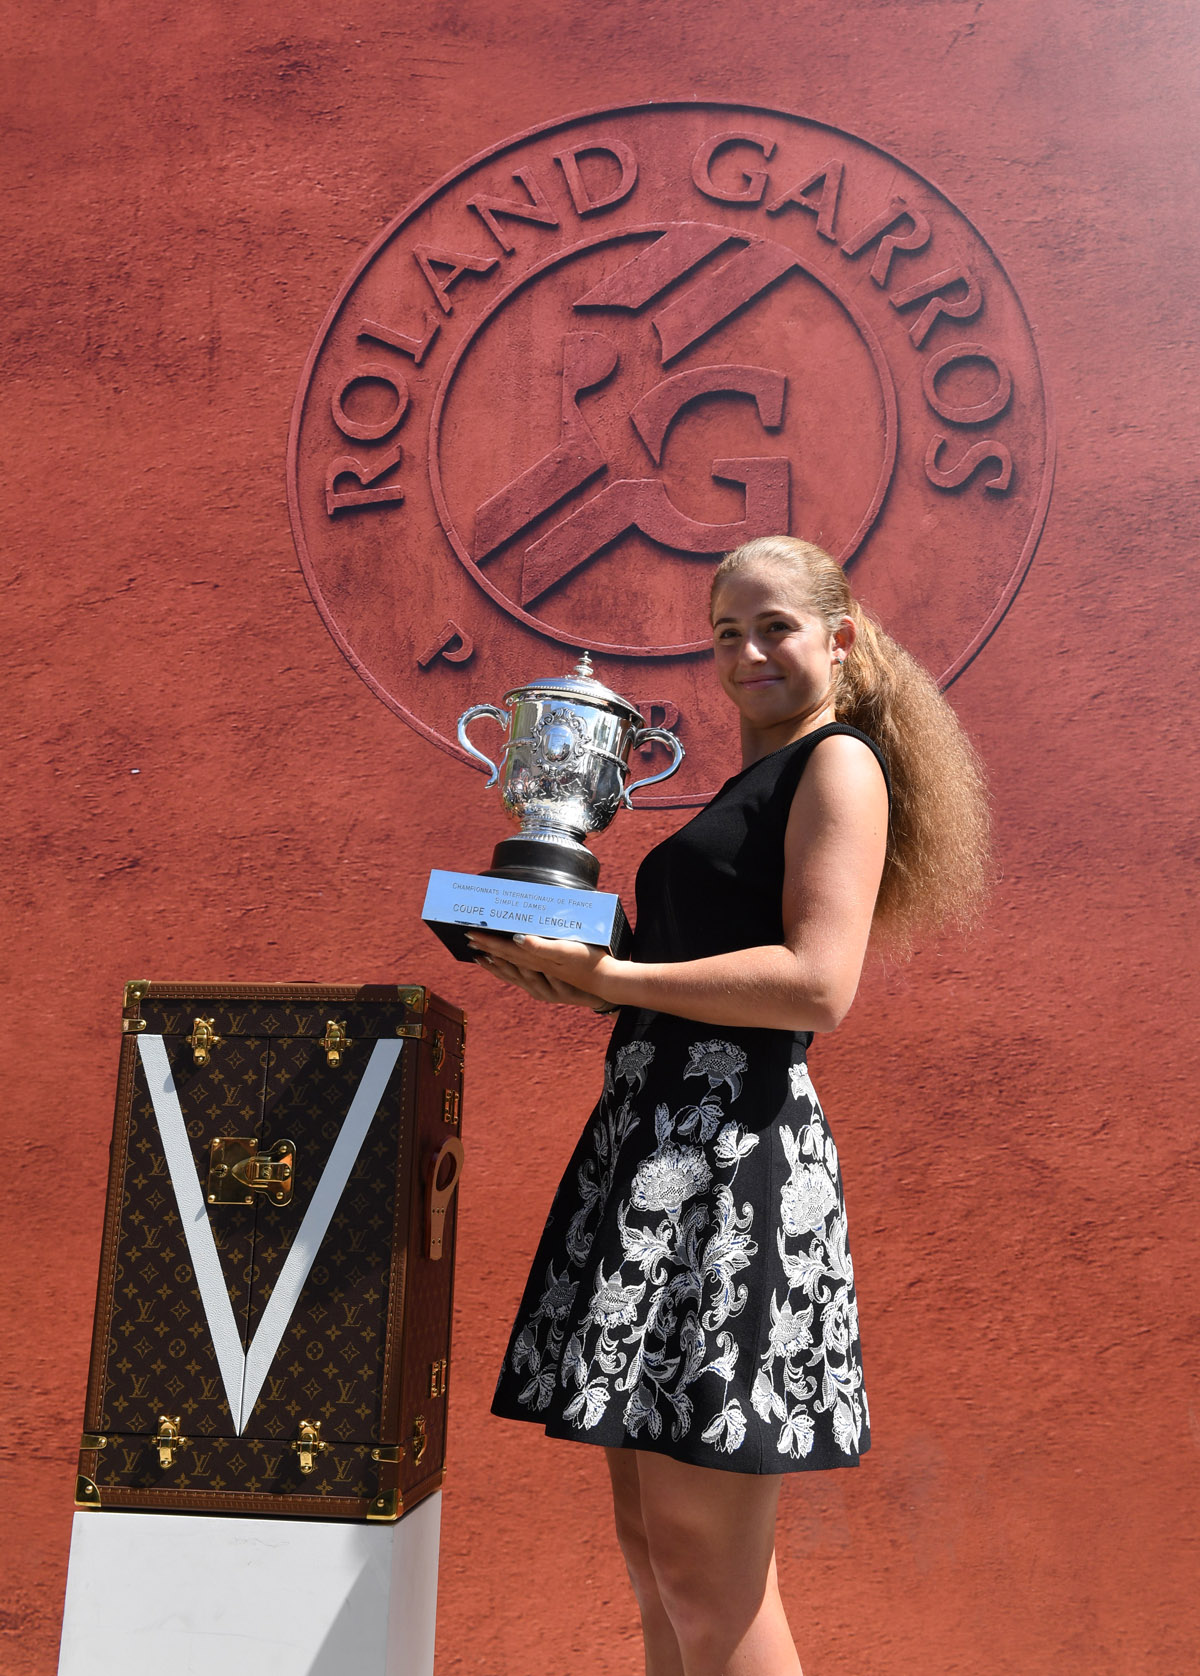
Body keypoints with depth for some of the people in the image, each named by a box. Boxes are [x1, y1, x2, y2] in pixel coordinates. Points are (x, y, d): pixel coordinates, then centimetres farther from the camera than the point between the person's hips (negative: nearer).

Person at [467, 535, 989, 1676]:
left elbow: (817, 986, -17)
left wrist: (608, 975, -14)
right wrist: (567, 977, 10)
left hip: (734, 1153, -9)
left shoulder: (840, 763, -4)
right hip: (657, 1141, 9)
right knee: (650, 1544, 15)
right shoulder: (753, 787, 24)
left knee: (708, 1584, -2)